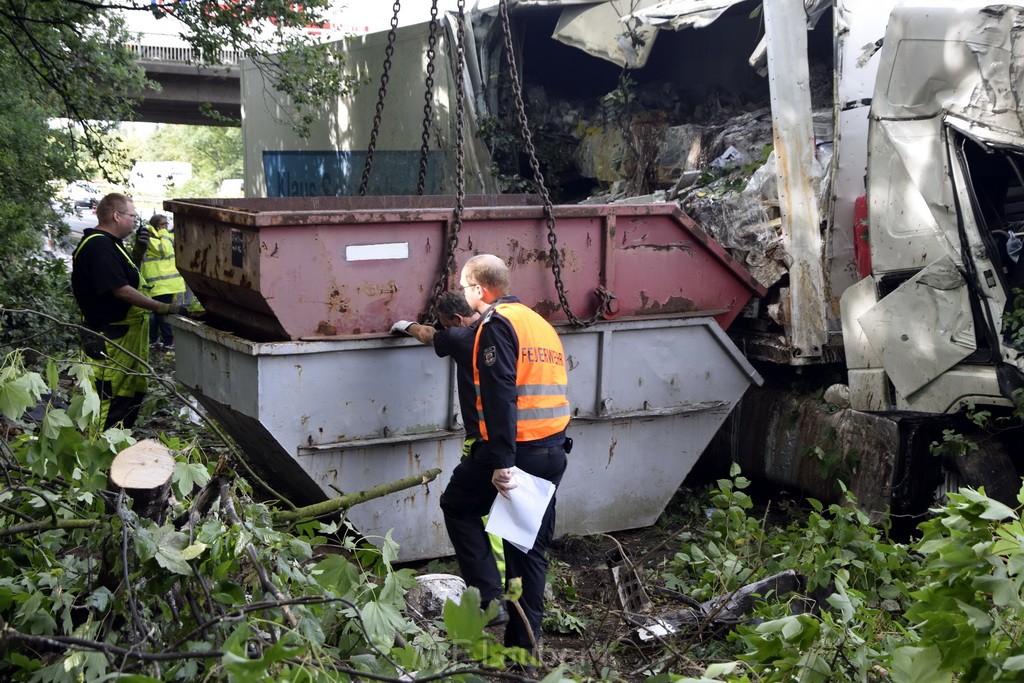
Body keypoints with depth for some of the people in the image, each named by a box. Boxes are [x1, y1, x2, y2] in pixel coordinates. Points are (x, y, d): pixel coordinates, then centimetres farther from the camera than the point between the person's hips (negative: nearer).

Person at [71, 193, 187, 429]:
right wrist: (162, 308, -23)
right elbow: (121, 290, -24)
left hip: (128, 333, 11)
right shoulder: (99, 246, -19)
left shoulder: (108, 243, 14)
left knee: (134, 392, 19)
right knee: (115, 400, -8)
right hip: (115, 337, -11)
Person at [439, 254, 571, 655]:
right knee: (531, 547, 13)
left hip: (516, 451, -8)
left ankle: (489, 594, 2)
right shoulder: (540, 322, 18)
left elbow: (500, 397, -20)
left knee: (458, 504, 14)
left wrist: (502, 461, -24)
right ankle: (524, 641, 17)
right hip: (553, 452, 8)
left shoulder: (497, 324, -10)